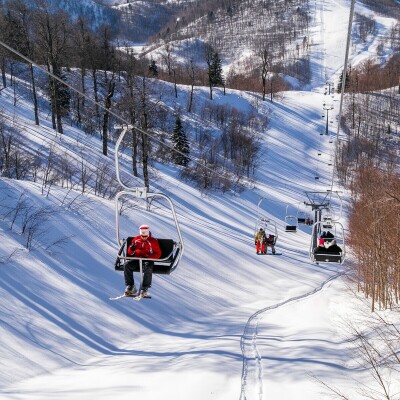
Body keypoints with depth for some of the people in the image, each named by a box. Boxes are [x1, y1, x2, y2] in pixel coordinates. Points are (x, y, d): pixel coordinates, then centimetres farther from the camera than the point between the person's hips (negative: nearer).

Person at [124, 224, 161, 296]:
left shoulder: (153, 241, -1)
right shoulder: (136, 239, 7)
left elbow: (158, 254, -1)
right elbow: (130, 253, 11)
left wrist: (148, 256, -17)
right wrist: (131, 249, -14)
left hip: (148, 260, -3)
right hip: (137, 259, 3)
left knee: (148, 269, -37)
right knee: (127, 265, -23)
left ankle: (144, 289, -30)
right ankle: (130, 286, -17)